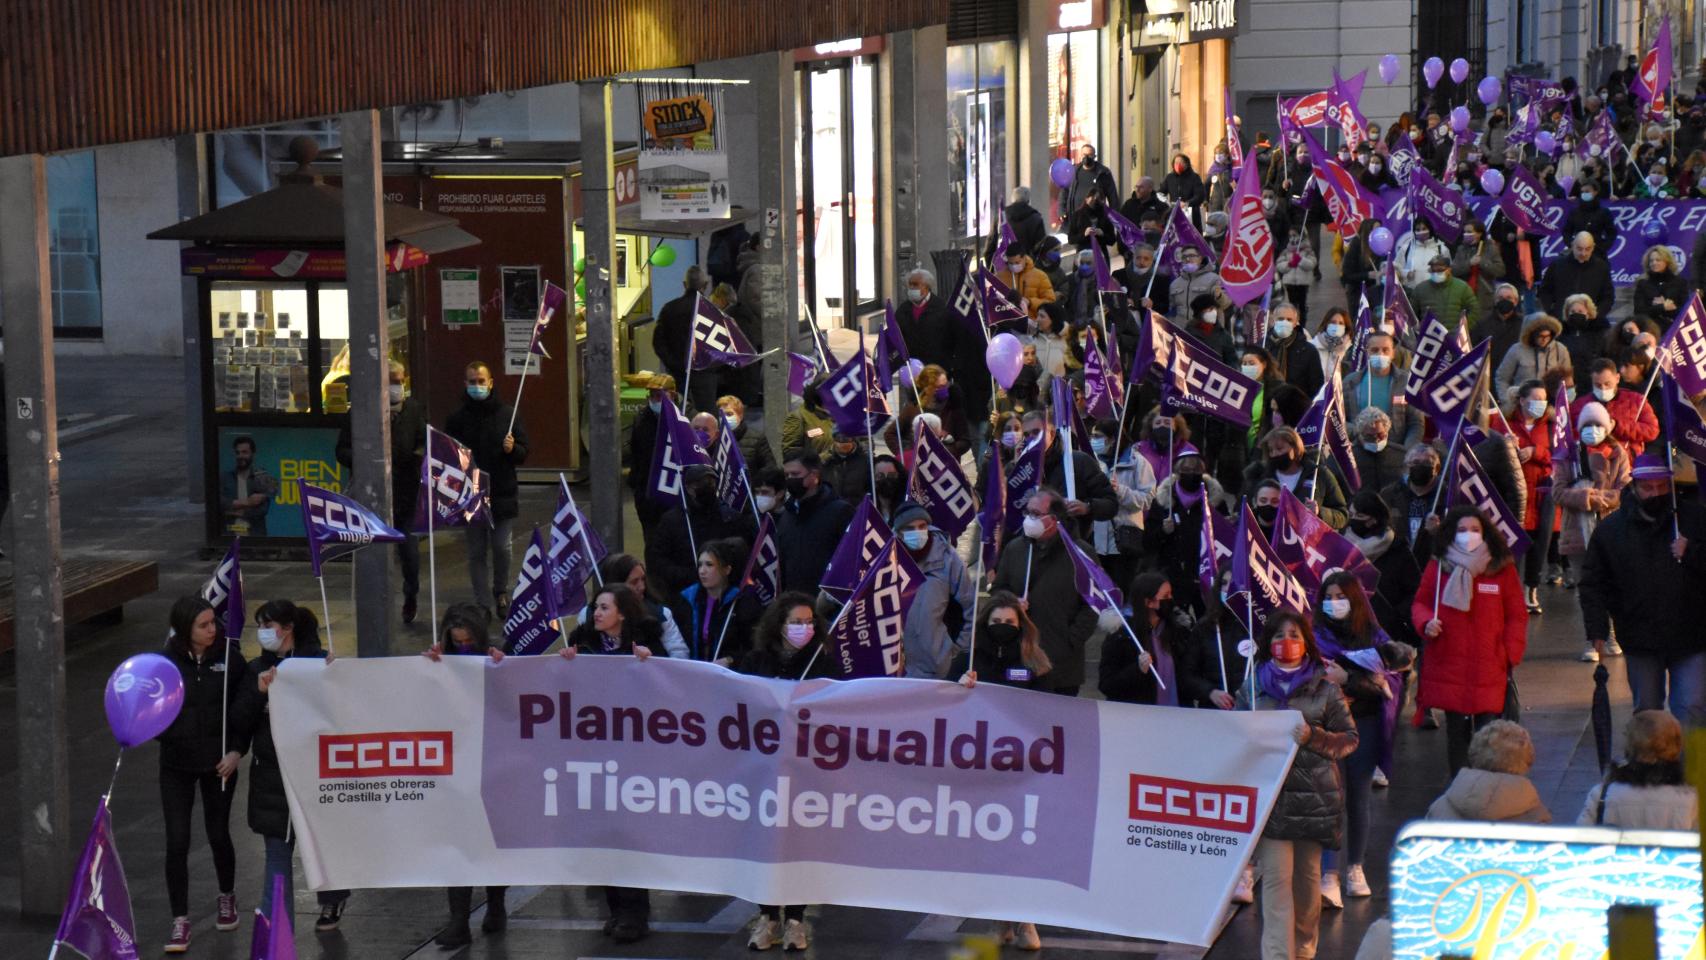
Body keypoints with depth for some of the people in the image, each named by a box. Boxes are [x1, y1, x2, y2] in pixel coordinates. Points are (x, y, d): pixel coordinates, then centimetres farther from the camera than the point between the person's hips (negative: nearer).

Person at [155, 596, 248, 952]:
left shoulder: (229, 658, -7)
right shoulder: (166, 663, -8)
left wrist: (237, 751, -8)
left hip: (218, 762, 0)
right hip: (176, 765, 0)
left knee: (218, 836, 12)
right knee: (177, 843, -4)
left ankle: (227, 898, 39)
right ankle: (180, 923, 4)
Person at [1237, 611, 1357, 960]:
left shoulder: (1325, 689, 5)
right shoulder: (1252, 688, 10)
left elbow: (1350, 738, 5)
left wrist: (1314, 737, -11)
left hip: (1314, 795, 0)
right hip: (1269, 793, 0)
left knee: (1307, 874, 9)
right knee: (1276, 877, -9)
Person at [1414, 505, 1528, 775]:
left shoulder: (1502, 568, 3)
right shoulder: (1438, 567, 4)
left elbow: (1517, 616, 8)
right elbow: (1420, 603, 15)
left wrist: (1511, 655, 1)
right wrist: (1426, 622, -8)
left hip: (1490, 670, -1)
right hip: (1448, 666, 1)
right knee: (1456, 731, 6)